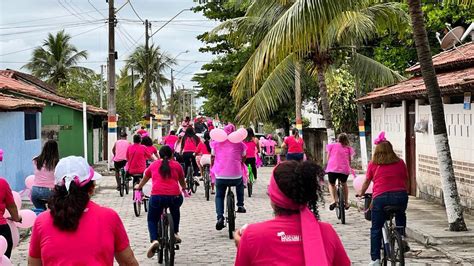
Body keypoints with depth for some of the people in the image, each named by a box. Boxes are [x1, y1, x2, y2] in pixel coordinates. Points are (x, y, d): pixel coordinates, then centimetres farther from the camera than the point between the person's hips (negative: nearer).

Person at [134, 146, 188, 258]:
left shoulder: (154, 165, 19)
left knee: (152, 219, 18)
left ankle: (154, 240, -8)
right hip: (174, 197, 1)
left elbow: (144, 179, 37)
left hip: (157, 196, -1)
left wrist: (138, 186, 58)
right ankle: (175, 233, 27)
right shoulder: (176, 165, 16)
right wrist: (184, 189, 55)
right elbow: (182, 181, 32)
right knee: (175, 211, 36)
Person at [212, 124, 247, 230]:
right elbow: (243, 159, 12)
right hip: (236, 175, 0)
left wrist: (212, 169, 28)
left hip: (220, 176, 0)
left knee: (219, 196, 21)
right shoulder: (239, 143, 3)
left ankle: (220, 218, -1)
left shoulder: (216, 143, 5)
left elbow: (212, 158, 11)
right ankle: (240, 205, 29)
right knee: (240, 183, 36)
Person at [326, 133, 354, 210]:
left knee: (332, 184, 23)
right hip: (344, 169, 1)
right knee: (344, 184, 29)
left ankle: (334, 200, 0)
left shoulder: (332, 146, 12)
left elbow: (328, 158, 13)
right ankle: (346, 203, 28)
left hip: (332, 168, -1)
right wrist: (349, 168, 31)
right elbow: (349, 160, 14)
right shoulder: (348, 148, 13)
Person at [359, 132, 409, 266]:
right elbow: (406, 181, 18)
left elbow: (367, 182, 17)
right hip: (400, 196, 2)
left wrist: (361, 194, 35)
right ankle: (401, 236, 13)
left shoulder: (373, 164, 8)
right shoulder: (400, 162, 11)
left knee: (376, 229, 8)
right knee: (400, 216, 34)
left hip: (381, 197, -2)